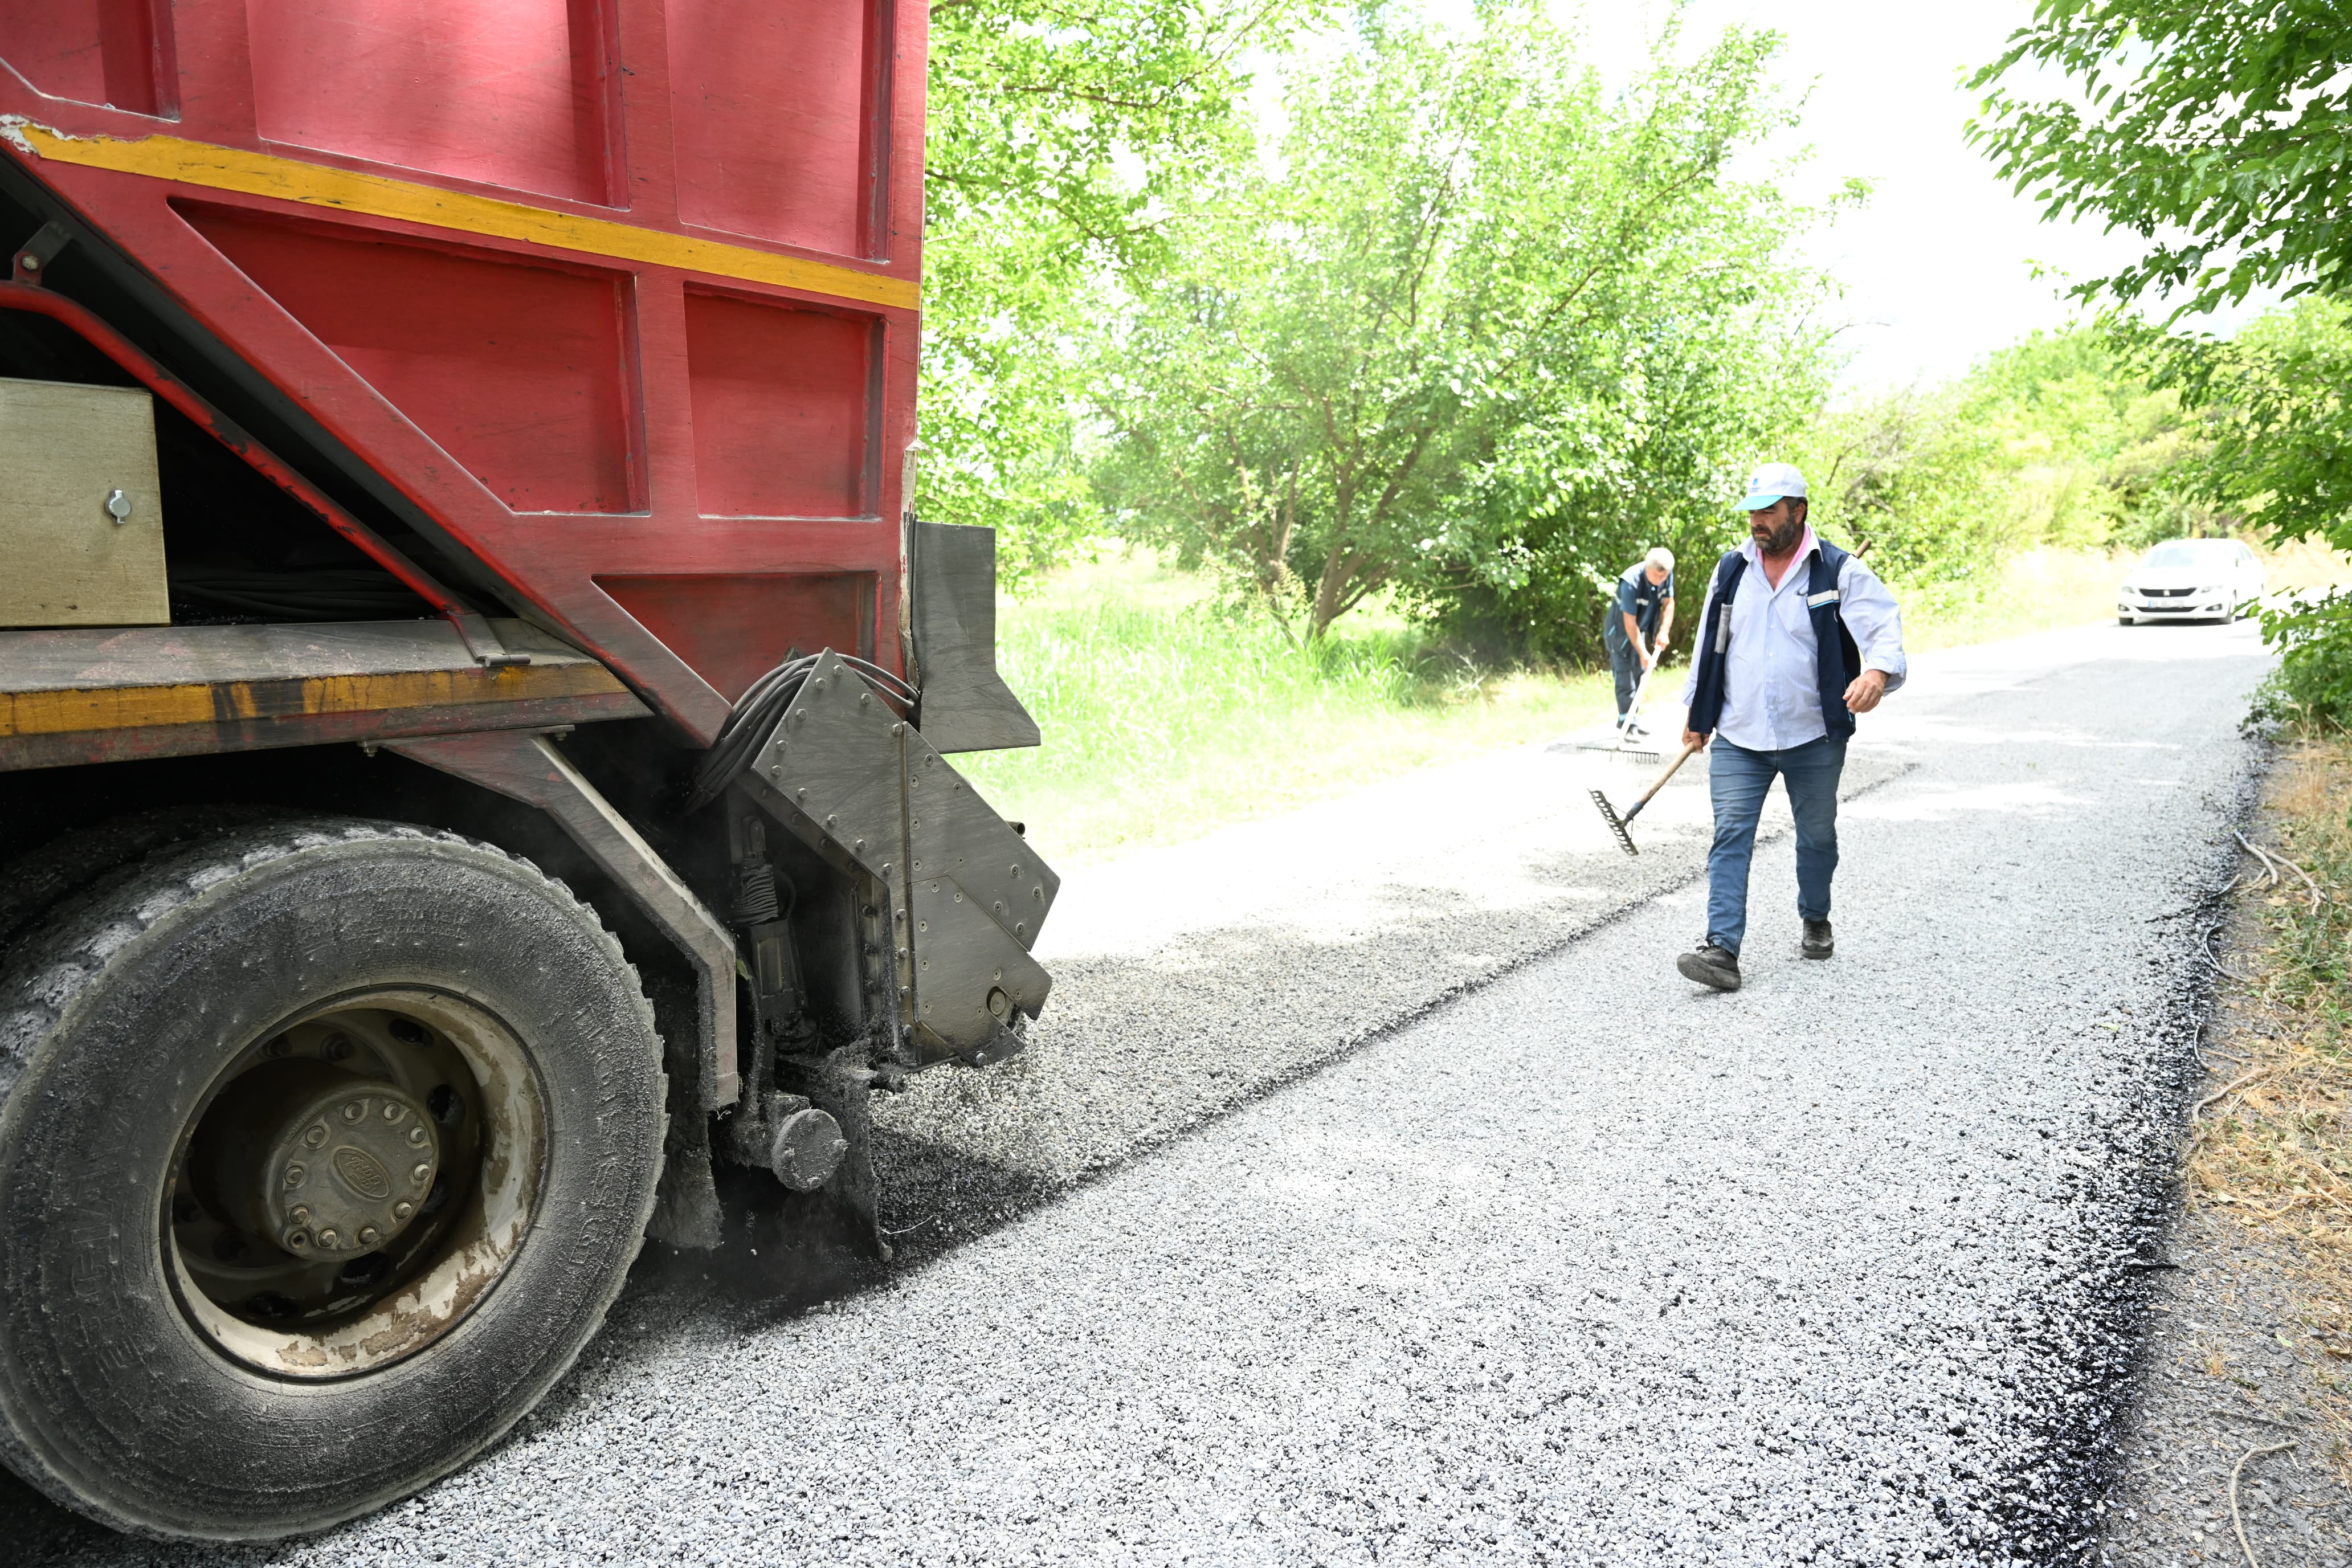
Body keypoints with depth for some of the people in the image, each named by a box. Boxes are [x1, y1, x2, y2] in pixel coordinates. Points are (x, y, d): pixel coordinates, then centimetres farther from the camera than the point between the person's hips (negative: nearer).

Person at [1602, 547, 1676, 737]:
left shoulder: (1667, 575, -14)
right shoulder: (1631, 582, -33)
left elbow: (1668, 603, -2)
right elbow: (1630, 622, -30)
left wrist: (1664, 632, -16)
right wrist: (1643, 653, -28)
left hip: (1640, 632, 7)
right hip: (1620, 631, -7)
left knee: (1638, 675, 10)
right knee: (1625, 677, -10)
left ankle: (1631, 720, 18)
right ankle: (1626, 722, -6)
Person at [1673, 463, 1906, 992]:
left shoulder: (1839, 572, -4)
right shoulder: (1730, 571, 7)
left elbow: (1884, 626, -13)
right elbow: (1709, 644, 16)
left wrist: (1877, 672, -36)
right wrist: (1697, 715, 18)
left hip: (1815, 737, -2)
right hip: (1738, 739, 2)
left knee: (1817, 834, 14)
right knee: (1731, 836, -9)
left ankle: (1816, 922, 38)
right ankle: (1722, 949, -14)